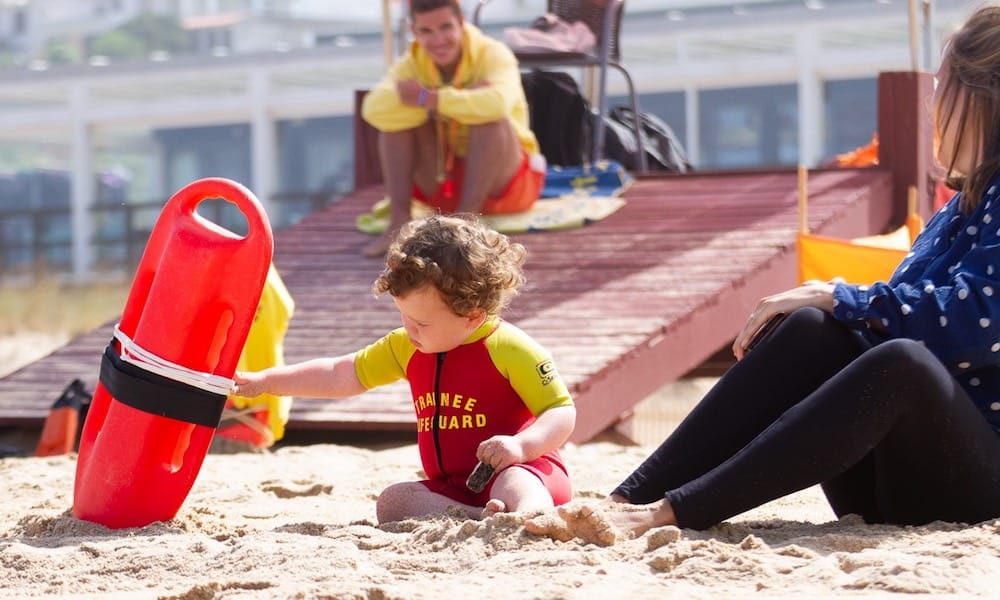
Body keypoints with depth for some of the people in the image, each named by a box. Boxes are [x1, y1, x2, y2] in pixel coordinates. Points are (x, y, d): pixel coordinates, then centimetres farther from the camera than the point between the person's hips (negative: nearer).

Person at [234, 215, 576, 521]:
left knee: (515, 487, -39)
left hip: (522, 468, -7)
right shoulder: (406, 348, 11)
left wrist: (521, 445, -30)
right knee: (392, 502, -19)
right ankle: (481, 517, -38)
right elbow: (341, 376, 20)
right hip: (451, 488, 7)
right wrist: (264, 381, 16)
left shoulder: (510, 349, -11)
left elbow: (563, 414, -11)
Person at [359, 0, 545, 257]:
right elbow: (373, 110, -30)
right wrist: (464, 99, -36)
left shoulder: (493, 54, -18)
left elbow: (498, 103, -42)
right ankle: (399, 220, -23)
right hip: (443, 183, 3)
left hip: (505, 181, -3)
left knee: (489, 115, -31)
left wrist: (429, 99, -38)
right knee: (395, 113, -16)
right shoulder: (412, 64, -9)